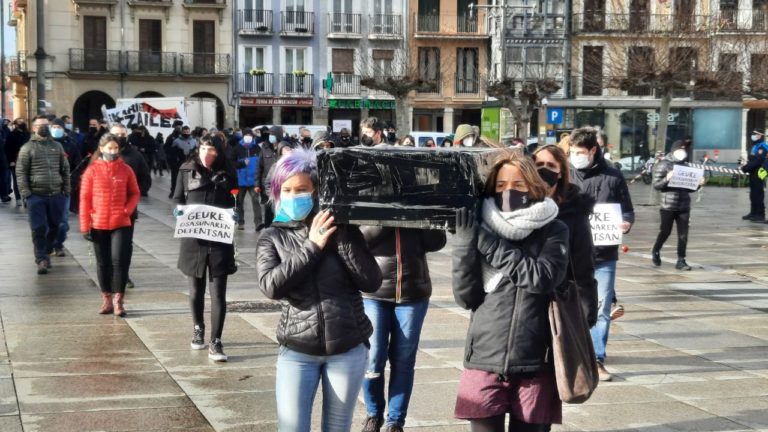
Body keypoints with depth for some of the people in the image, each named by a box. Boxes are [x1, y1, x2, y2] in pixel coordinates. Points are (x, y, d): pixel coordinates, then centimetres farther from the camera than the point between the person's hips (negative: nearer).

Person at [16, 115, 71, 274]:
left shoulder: (57, 146, 10)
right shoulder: (27, 148, 0)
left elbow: (65, 169, 12)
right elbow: (20, 172, -4)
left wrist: (66, 189, 4)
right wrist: (26, 193, -11)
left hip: (56, 195, 3)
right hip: (36, 196, -3)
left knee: (54, 226, 10)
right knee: (39, 229, -3)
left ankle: (46, 252, 29)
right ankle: (41, 259, 3)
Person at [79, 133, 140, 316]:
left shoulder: (125, 169, 2)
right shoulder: (92, 170, -1)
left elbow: (134, 193, 10)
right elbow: (85, 198, -1)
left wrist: (127, 210, -8)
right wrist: (85, 225, -4)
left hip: (121, 224, 0)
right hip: (99, 225, 0)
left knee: (119, 260, -6)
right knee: (103, 263, 9)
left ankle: (118, 301, 2)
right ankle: (107, 300, 20)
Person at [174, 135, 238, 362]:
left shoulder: (227, 174, 1)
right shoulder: (187, 170, 2)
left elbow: (234, 203, 11)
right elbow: (178, 200, 10)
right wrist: (180, 212, -11)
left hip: (220, 239, -1)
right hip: (193, 239, 1)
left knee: (218, 293, -4)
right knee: (196, 290, 15)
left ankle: (215, 343, -2)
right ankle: (198, 330, 37)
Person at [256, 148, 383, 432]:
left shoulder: (341, 228, 1)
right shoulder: (272, 237, 2)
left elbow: (372, 282, -8)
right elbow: (271, 286, -14)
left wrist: (341, 237, -14)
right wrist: (312, 246, -14)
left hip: (348, 349, 0)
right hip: (297, 352, 0)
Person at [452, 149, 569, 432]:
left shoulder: (554, 231, 2)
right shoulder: (479, 229, 6)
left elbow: (542, 278, -16)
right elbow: (466, 296, 0)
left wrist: (489, 242, -13)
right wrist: (465, 241, -11)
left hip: (535, 365, -1)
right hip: (485, 362, 1)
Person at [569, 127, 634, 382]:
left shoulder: (613, 177, 1)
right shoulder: (567, 177, 1)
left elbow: (627, 210, 7)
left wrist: (626, 223, -14)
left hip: (604, 255, 0)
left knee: (602, 308, 1)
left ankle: (597, 359, 9)